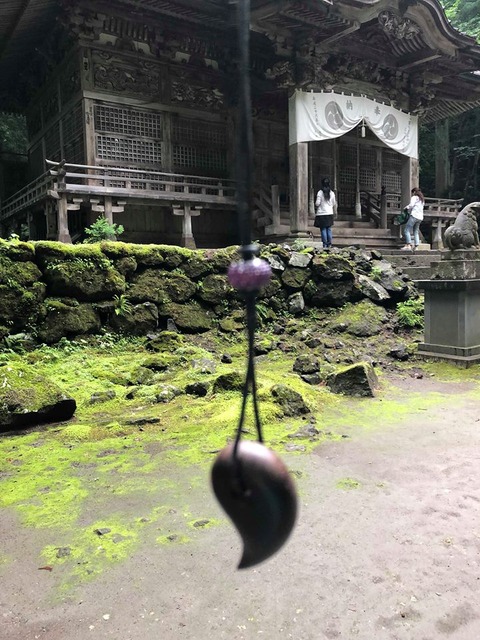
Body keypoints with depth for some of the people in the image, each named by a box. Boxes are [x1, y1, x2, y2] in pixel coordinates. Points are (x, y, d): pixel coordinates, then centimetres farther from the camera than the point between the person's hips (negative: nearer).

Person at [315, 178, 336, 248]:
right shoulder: (332, 193, 2)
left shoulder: (320, 192, -10)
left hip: (321, 214, -4)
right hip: (329, 213, 4)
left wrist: (316, 210, 7)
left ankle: (325, 244, -1)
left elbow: (317, 203, -12)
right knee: (329, 229, 11)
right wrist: (333, 211, 24)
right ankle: (329, 244, 13)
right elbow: (334, 204, 8)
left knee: (323, 229, -1)